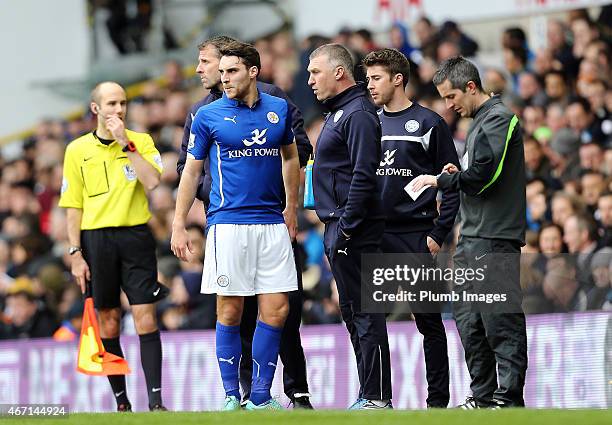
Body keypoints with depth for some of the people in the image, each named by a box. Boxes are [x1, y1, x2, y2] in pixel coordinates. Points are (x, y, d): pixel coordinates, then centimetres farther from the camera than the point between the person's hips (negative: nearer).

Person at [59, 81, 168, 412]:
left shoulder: (141, 141, 6)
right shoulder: (77, 150, 6)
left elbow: (152, 181, -12)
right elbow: (73, 207, 6)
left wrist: (126, 143, -13)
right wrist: (76, 254, 0)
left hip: (136, 236, -1)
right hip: (96, 238, 1)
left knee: (145, 318, -8)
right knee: (109, 323, 4)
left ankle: (155, 400, -10)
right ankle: (121, 401, 10)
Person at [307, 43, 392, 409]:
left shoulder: (358, 114, -13)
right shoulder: (339, 113, 19)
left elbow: (364, 176, -21)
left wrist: (347, 225, -21)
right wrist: (335, 228, 19)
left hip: (353, 231, -11)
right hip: (340, 229, 11)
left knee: (364, 313, -9)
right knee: (353, 312, 12)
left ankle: (377, 397, -8)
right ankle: (369, 394, 16)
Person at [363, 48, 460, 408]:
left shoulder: (429, 124, -1)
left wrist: (439, 233, -9)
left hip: (416, 237, -5)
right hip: (373, 238, 5)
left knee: (429, 321, 0)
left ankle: (438, 399, 5)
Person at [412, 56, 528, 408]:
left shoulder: (498, 118, -9)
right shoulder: (481, 121, 21)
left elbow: (483, 175, -18)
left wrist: (441, 180, -6)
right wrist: (458, 174, 8)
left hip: (495, 240, -10)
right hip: (472, 240, 10)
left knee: (501, 322, -9)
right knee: (468, 321, 10)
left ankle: (509, 398, -8)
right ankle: (483, 395, 14)